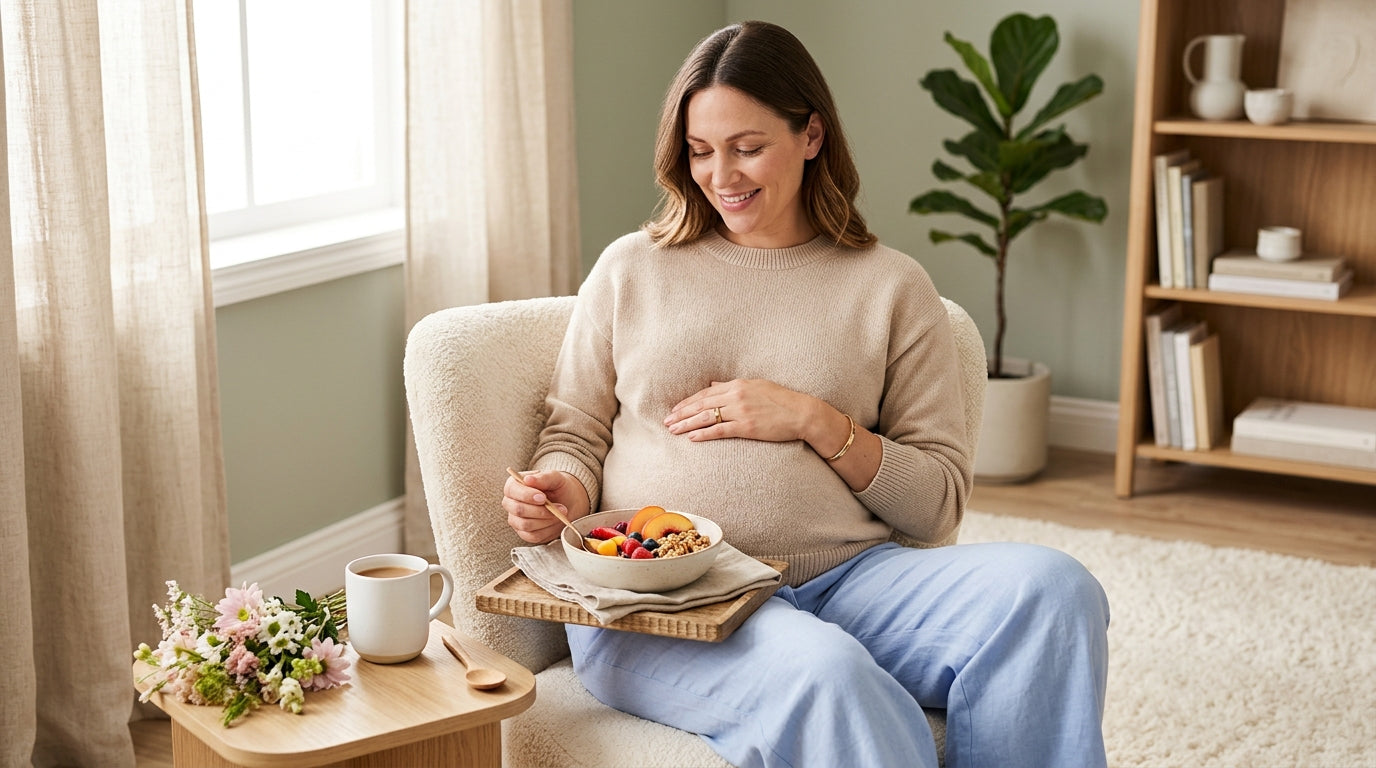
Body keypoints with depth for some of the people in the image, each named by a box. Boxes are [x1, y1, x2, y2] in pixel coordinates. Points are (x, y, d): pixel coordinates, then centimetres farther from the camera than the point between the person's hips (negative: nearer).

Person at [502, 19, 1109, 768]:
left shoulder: (891, 286, 12)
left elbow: (937, 502, 8)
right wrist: (559, 492, -8)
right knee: (823, 674, -37)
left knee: (1051, 589, -26)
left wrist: (815, 421, -6)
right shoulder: (630, 269, 14)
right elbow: (574, 435, 16)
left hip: (847, 578, 2)